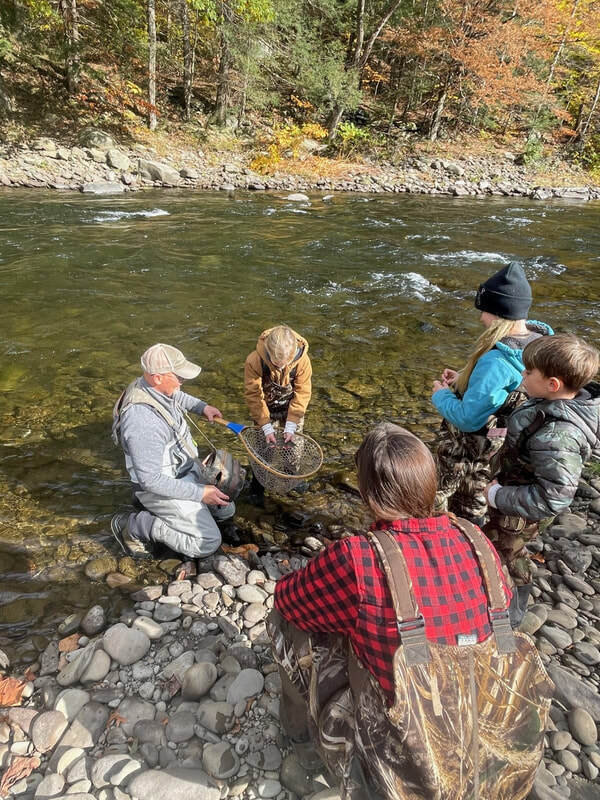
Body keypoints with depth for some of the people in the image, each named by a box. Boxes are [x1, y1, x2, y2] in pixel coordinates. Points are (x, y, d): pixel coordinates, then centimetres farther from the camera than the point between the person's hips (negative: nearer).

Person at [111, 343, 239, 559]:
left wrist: (201, 406, 8)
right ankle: (133, 525, 3)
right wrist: (199, 493, -25)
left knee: (225, 511, 16)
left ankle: (148, 503, 22)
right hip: (162, 485, -9)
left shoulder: (153, 386, -8)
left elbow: (175, 396, 20)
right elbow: (151, 480, -31)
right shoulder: (143, 421, -36)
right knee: (208, 542, -7)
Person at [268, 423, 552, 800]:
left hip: (402, 764, -4)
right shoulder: (475, 540, -11)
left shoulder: (355, 559, -25)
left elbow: (286, 596, -7)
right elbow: (503, 603, 10)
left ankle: (306, 735, 30)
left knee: (287, 617, 7)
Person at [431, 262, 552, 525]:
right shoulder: (540, 342, -9)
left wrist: (441, 396, -14)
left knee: (440, 497, 16)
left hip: (467, 445, -8)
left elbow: (468, 418, -31)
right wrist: (466, 379, 2)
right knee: (474, 497, 30)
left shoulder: (496, 360, -37)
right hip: (503, 442, 8)